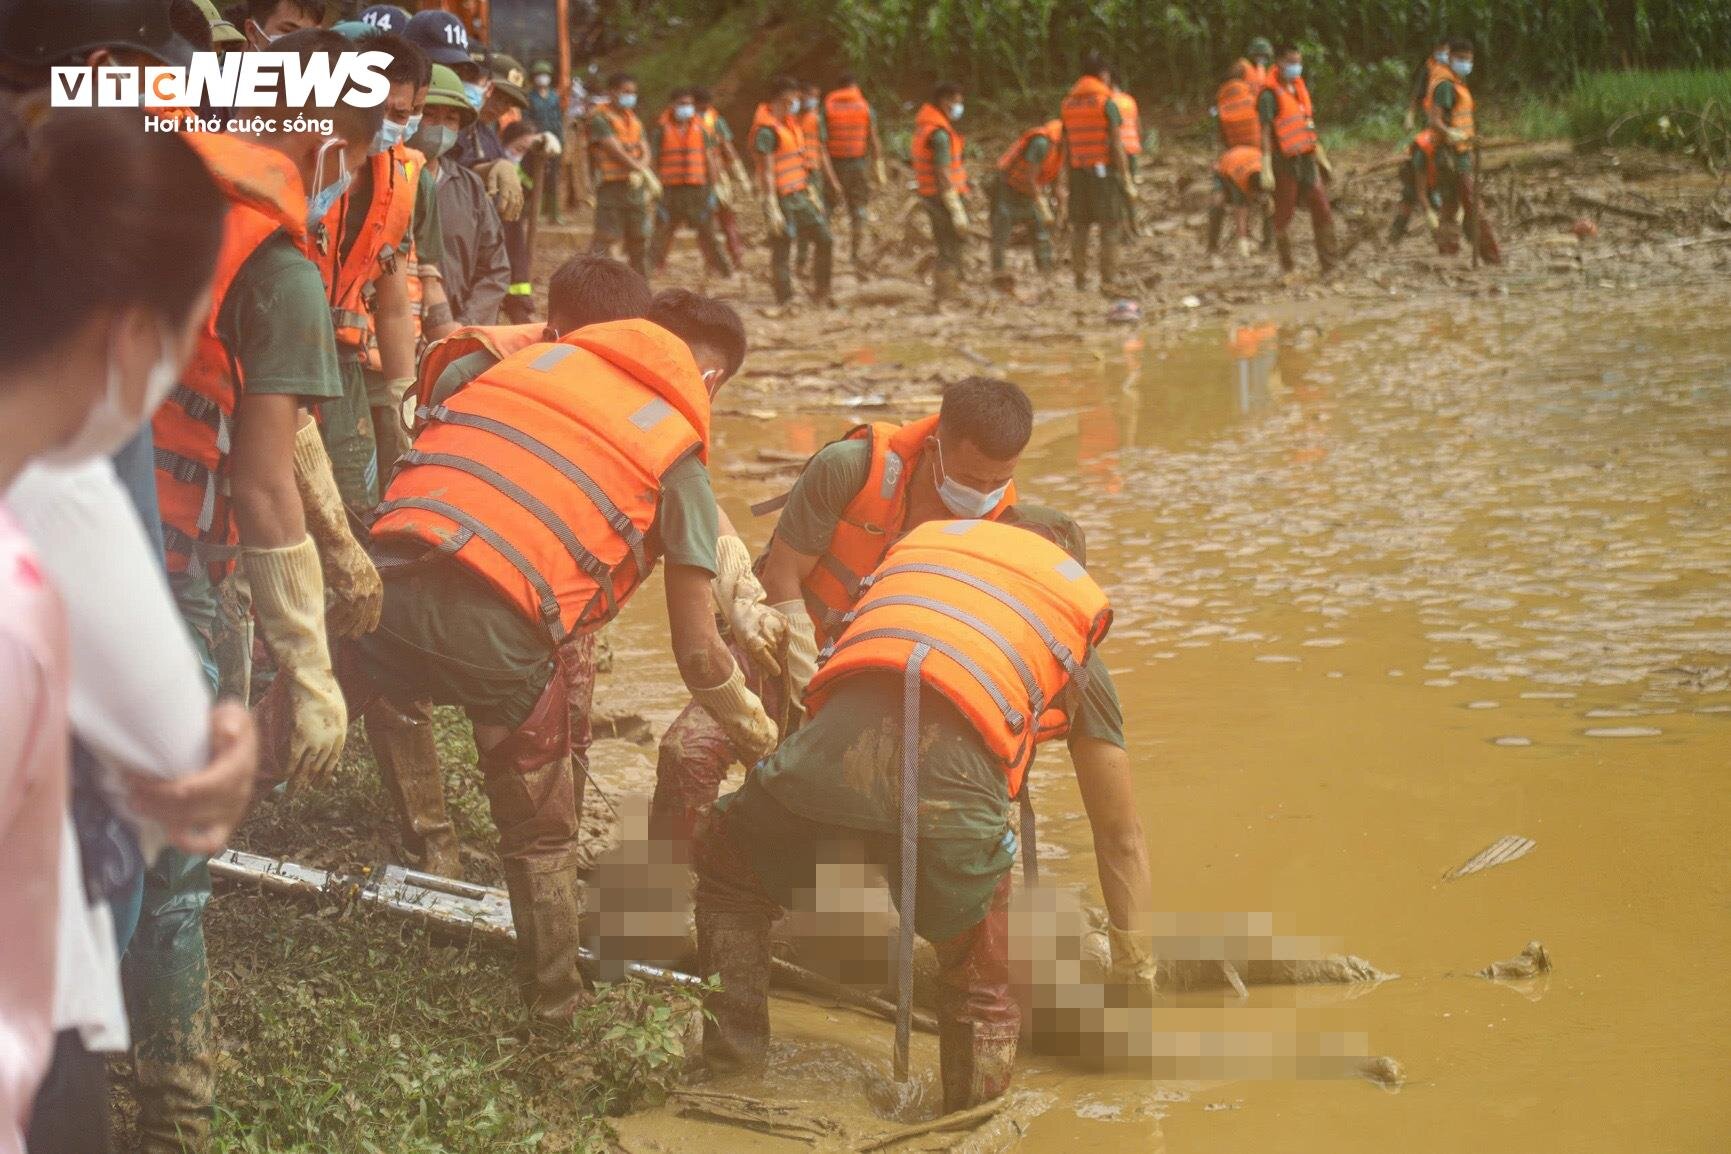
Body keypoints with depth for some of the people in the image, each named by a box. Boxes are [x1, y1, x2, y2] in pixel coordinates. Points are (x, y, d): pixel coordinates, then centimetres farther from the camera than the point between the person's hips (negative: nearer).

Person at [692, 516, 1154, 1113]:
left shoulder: (916, 543, 37)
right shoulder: (1077, 622, 32)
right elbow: (1121, 839, 35)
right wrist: (1137, 975, 44)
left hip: (837, 747, 1)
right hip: (955, 774, -1)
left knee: (725, 867, 32)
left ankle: (731, 1057, 26)